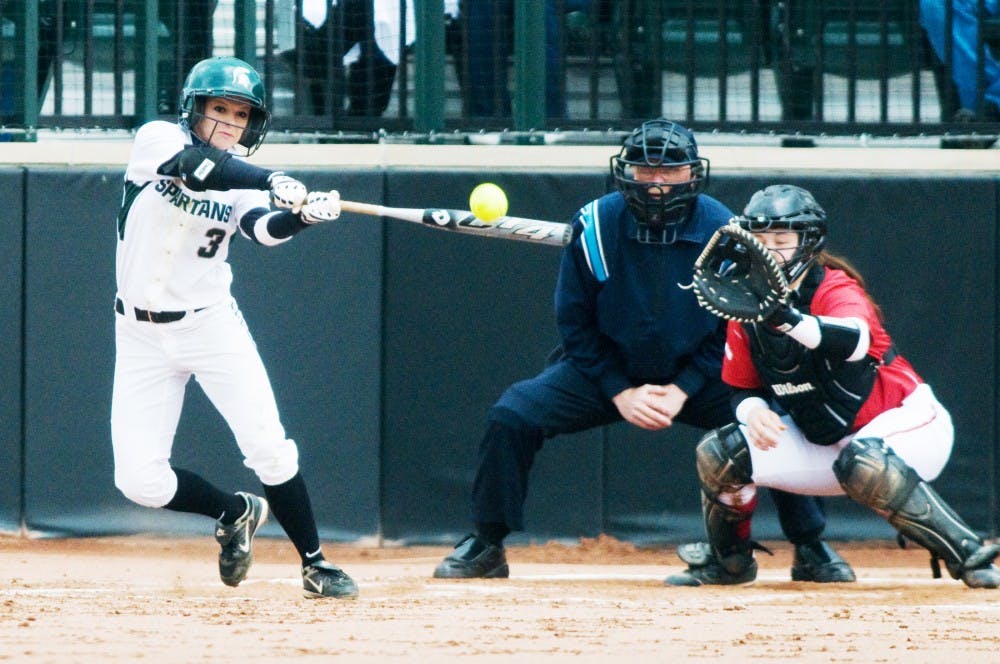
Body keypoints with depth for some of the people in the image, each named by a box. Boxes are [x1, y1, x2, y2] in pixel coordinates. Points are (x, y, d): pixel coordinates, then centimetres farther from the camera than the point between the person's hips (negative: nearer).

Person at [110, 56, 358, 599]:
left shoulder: (242, 177, -1)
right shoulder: (157, 140, -9)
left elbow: (264, 228, -21)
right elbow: (195, 166, -31)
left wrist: (304, 214, -42)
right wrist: (275, 183, -43)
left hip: (211, 324, 1)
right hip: (141, 334, -1)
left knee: (268, 447, -12)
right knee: (140, 481, -7)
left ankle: (315, 565, 5)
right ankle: (235, 513, 21)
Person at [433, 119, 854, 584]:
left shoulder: (723, 232, -15)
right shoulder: (595, 227, -16)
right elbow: (575, 323, -6)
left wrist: (683, 391, -17)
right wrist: (621, 393, -15)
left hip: (699, 376, 0)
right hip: (609, 372, 0)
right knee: (511, 417, -19)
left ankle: (811, 551, 0)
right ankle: (486, 548, -2)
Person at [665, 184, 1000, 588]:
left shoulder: (837, 290, -23)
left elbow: (856, 341, -47)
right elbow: (743, 389, 6)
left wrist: (788, 319, -66)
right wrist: (755, 409, -20)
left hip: (906, 423, -7)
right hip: (824, 444, 7)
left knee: (862, 465, -40)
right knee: (719, 453, -6)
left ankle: (967, 554, -30)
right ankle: (728, 561, 19)